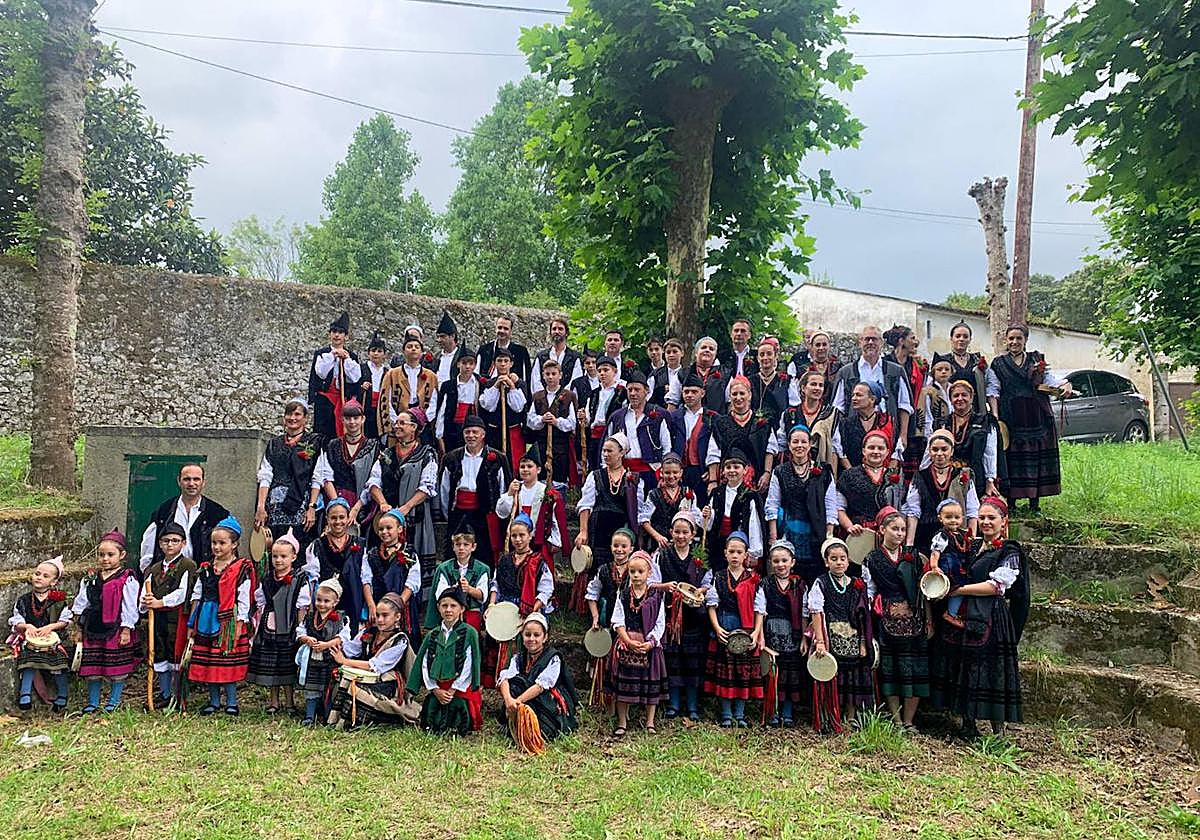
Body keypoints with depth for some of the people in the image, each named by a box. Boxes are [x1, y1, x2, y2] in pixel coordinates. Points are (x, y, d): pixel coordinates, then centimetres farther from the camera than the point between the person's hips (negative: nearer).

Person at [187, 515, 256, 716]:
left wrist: (240, 624, -12)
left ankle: (231, 702, 10)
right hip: (207, 621, 5)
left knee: (229, 662, -2)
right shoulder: (205, 569, 10)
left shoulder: (242, 569, -6)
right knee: (207, 662, 9)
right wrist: (192, 623, 12)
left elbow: (243, 600, -7)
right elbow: (197, 596, 14)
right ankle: (214, 701, 21)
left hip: (229, 621, -5)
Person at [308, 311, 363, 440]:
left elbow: (355, 378, -2)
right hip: (325, 399, -1)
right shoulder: (321, 353, 6)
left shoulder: (351, 356, 11)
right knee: (323, 433, -5)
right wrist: (332, 355, -10)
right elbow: (321, 373, -10)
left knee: (343, 434, -2)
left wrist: (346, 359, -6)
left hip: (344, 399, 2)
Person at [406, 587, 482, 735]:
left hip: (460, 689, -4)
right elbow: (424, 664, 7)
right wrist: (435, 690, -4)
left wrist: (452, 690, -11)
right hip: (436, 689, 4)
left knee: (458, 729, -11)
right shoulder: (432, 635, 10)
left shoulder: (469, 633, -3)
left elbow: (468, 666, -7)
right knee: (432, 727, -1)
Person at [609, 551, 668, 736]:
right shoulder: (623, 595, 2)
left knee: (651, 685, 6)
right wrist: (629, 641, -14)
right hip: (626, 644, 1)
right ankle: (622, 722, 17)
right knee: (623, 683, 4)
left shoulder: (656, 596, -1)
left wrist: (650, 643, -14)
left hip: (650, 646, -1)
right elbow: (618, 622, -1)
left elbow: (660, 624, -2)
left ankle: (650, 722, 20)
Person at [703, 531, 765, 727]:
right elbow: (712, 606, 1)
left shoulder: (753, 580, 4)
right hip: (723, 629, 0)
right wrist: (717, 628, -11)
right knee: (724, 671, 3)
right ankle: (726, 714, 14)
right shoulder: (718, 578, 4)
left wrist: (756, 632, -8)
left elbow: (759, 609, 2)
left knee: (744, 672, 4)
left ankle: (740, 714, 16)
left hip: (746, 632, 0)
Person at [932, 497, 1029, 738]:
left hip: (991, 621, -6)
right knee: (962, 672, 8)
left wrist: (959, 590, -15)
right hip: (963, 618, 6)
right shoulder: (971, 546, 14)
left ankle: (998, 731, 4)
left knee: (992, 673, -4)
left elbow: (996, 586, -14)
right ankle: (968, 725, 19)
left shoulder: (1010, 553, -3)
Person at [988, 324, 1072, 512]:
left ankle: (1035, 501, 7)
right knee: (1012, 457, -3)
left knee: (1037, 456, 0)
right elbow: (993, 391, 3)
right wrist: (995, 416, -9)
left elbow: (1050, 376, 1)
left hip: (1037, 418, 1)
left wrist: (1064, 384, -22)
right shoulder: (998, 364, 10)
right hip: (1011, 420, -1)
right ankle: (1011, 500, 3)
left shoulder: (1037, 360, 15)